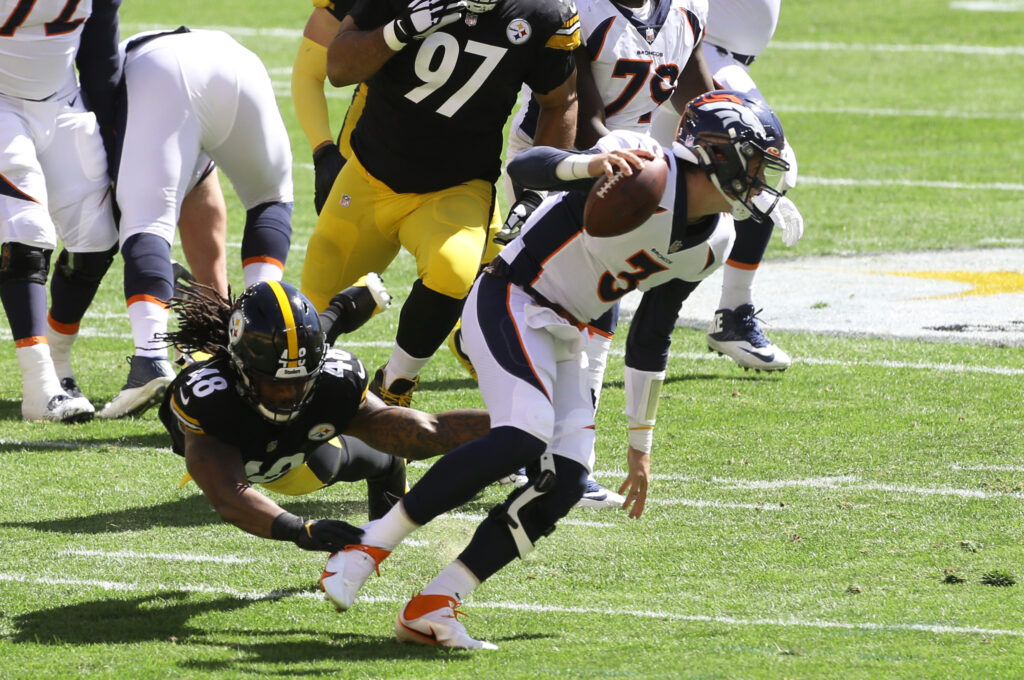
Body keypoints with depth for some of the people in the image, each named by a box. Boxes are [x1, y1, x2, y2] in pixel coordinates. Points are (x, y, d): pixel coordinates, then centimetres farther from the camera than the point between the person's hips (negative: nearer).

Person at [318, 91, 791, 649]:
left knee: (564, 483, -9)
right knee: (525, 437, -30)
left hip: (563, 335, 9)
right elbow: (523, 168, -29)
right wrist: (589, 165, -52)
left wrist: (640, 450, 20)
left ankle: (431, 609, -7)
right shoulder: (644, 171, -20)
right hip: (510, 304, -9)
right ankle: (371, 546, -20)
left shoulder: (712, 244, 5)